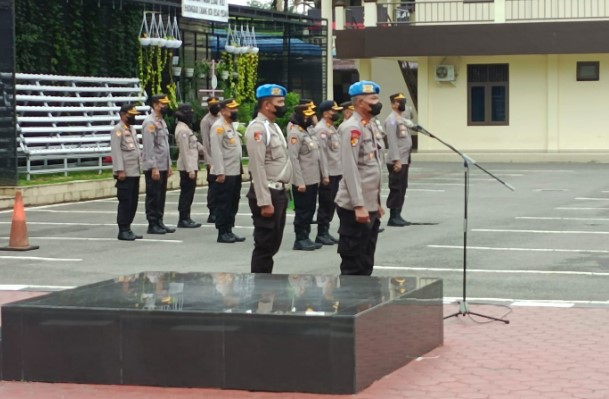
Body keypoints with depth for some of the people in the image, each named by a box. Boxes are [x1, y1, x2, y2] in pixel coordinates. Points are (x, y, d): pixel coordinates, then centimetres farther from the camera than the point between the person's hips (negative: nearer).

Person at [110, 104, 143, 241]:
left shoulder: (132, 129, 18)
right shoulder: (117, 130, -8)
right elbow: (116, 151, -15)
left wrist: (140, 167, 17)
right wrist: (120, 170, -21)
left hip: (135, 172, 8)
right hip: (125, 173, -8)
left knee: (133, 202, 9)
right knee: (125, 202, -6)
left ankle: (127, 229, 14)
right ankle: (123, 231, -2)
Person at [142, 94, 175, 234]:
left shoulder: (162, 122, 16)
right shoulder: (150, 123, -13)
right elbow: (149, 147, -18)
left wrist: (169, 165, 18)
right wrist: (154, 168, -21)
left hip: (163, 167, 9)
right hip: (154, 168, -9)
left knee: (161, 196, 12)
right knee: (153, 197, -3)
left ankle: (159, 223, 18)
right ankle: (152, 225, 2)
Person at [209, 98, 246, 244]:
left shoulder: (231, 126, 18)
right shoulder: (218, 127, -12)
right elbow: (216, 151, -18)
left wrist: (239, 169, 17)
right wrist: (220, 172, -23)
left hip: (235, 172, 9)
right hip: (224, 174, -9)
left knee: (233, 204, 11)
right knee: (223, 204, -3)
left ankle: (229, 231, 17)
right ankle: (222, 233, 1)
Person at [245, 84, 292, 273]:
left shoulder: (274, 126, 16)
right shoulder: (257, 128, -16)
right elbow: (257, 167, -21)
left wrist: (282, 192, 16)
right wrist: (265, 202, -23)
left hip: (279, 192, 10)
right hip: (267, 194, -10)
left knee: (272, 245, 14)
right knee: (264, 246, -5)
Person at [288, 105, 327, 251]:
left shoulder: (310, 130, 13)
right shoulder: (294, 133, -14)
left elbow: (318, 154, 17)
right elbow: (294, 159, -18)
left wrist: (324, 174, 14)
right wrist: (299, 182, -20)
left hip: (314, 179, 8)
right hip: (303, 181, -8)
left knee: (310, 210, 12)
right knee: (302, 211, -1)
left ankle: (305, 238, 19)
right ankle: (300, 240, 7)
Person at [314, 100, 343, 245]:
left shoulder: (332, 128, 17)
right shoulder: (321, 129, -13)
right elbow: (321, 152, -18)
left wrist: (339, 170, 15)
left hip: (335, 173, 9)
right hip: (327, 173, -9)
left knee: (331, 204, 12)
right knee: (325, 204, -3)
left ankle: (326, 232, 18)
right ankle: (321, 234, 3)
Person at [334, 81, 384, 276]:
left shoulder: (367, 127, 16)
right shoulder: (352, 128, -14)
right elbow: (350, 169, -21)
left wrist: (376, 202, 20)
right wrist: (359, 205, -24)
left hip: (369, 207, 10)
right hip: (356, 209, -10)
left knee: (366, 263, 14)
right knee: (353, 265, -2)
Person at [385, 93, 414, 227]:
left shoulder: (401, 119, 18)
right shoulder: (392, 119, -12)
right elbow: (392, 141, -20)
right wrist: (396, 160, -24)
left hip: (404, 160, 10)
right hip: (396, 161, -10)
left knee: (402, 189, 11)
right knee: (396, 189, -7)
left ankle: (398, 216, 15)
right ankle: (393, 217, -3)